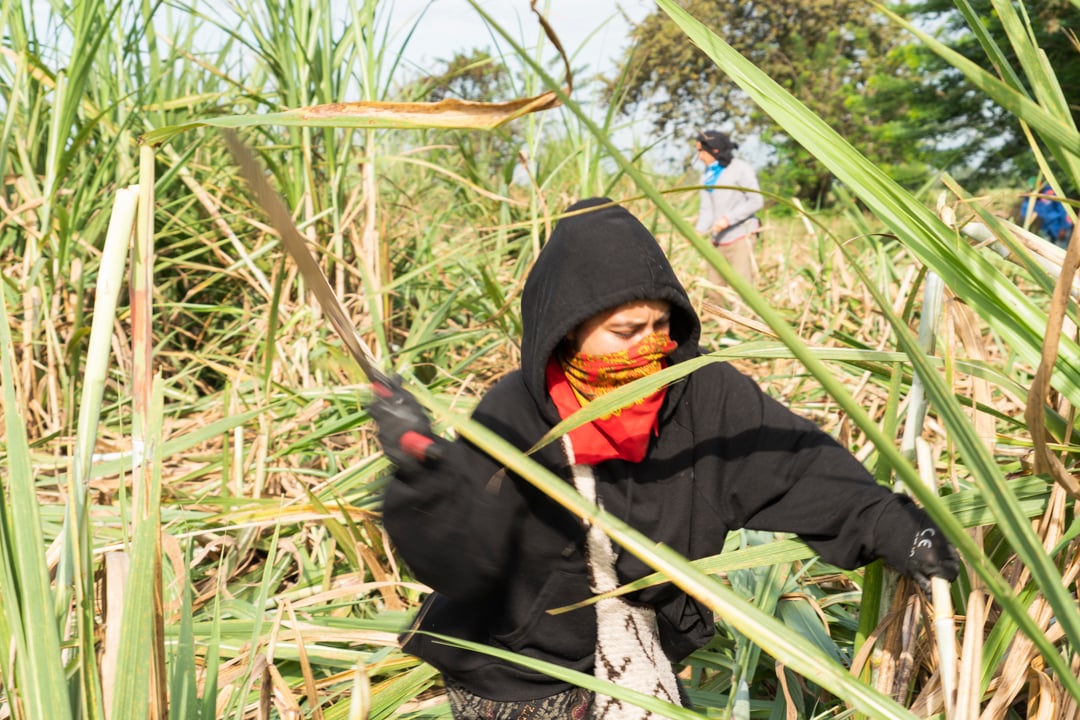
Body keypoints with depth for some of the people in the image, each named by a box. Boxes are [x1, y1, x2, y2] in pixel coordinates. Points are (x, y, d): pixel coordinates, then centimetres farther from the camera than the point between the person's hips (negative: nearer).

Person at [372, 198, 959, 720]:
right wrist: (427, 474, -43)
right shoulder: (513, 415, -20)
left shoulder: (703, 395, -14)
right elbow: (465, 555, -25)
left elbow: (796, 461, -12)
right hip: (515, 663, -3)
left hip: (641, 648, 3)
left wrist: (888, 526, -25)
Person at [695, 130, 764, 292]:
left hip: (740, 238, -6)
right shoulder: (707, 176, 14)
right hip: (718, 241, 6)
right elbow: (706, 209, 8)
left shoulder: (740, 169, -4)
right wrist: (699, 230, -11)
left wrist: (728, 219, -18)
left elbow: (756, 201, -9)